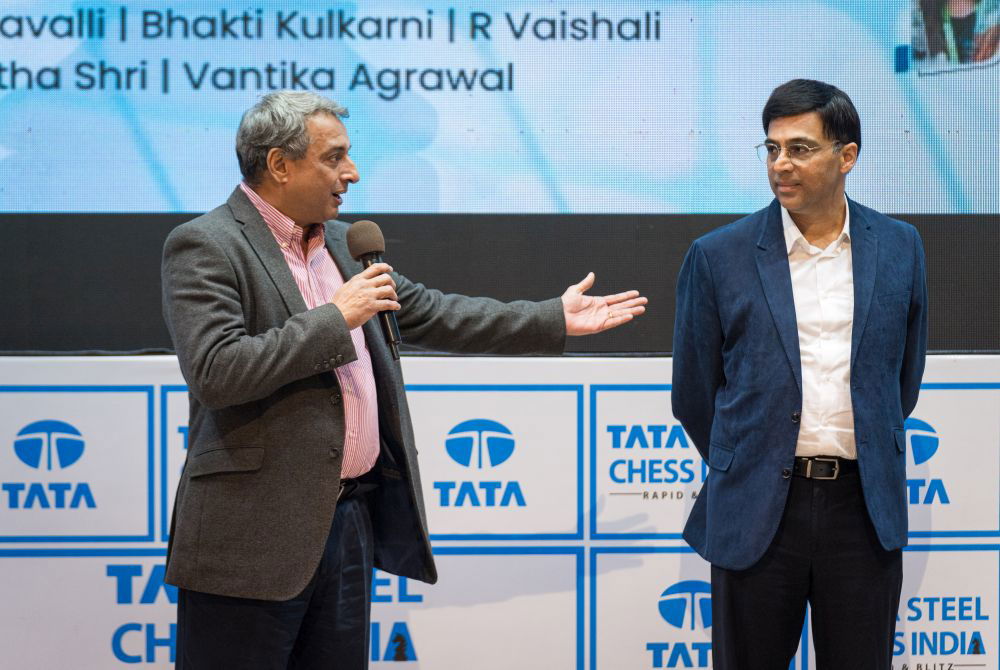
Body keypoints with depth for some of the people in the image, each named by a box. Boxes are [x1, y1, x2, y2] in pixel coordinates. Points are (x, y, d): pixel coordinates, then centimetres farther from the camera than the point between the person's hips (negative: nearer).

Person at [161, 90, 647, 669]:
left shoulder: (340, 243, 15)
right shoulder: (205, 247, -10)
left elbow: (429, 314, 20)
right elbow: (216, 372, -22)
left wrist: (556, 320, 18)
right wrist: (336, 318, -18)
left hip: (352, 520, 8)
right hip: (257, 533, -8)